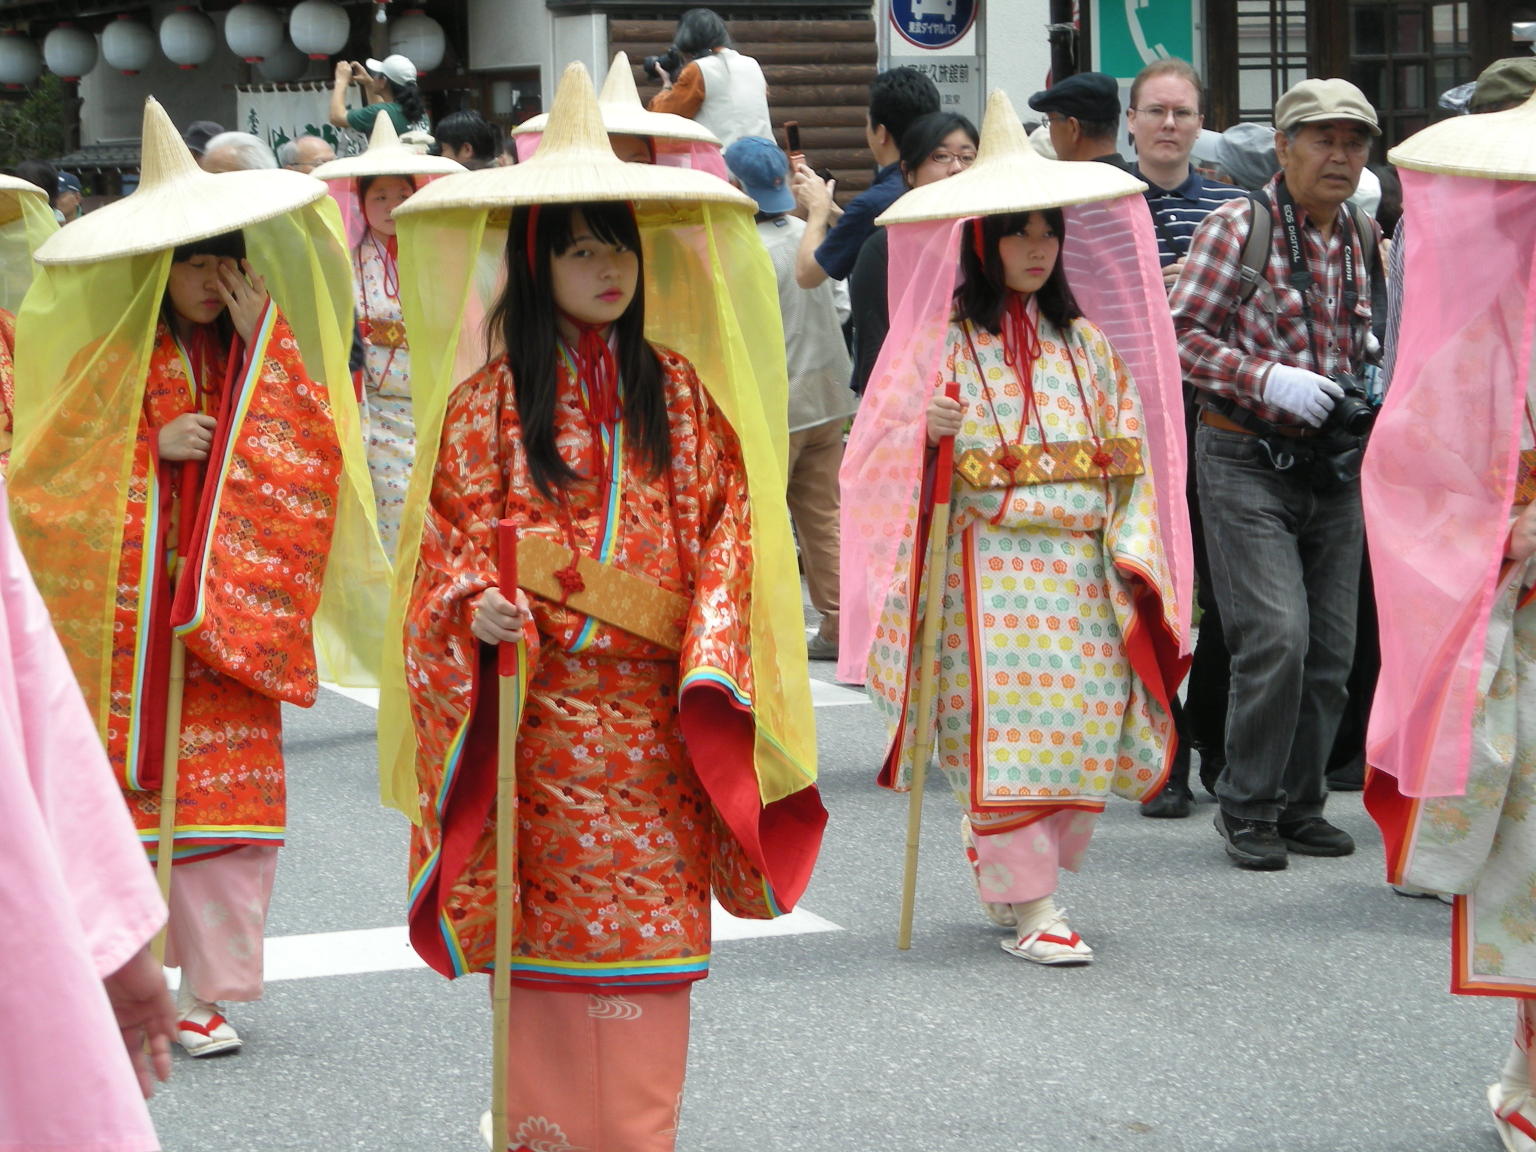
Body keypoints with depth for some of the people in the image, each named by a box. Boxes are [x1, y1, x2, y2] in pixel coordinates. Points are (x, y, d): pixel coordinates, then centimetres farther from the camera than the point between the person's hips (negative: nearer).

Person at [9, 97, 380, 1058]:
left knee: (229, 793, -2)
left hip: (232, 609, 2)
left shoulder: (265, 351, 9)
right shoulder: (106, 356, 1)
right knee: (125, 791, -3)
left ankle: (206, 988, 4)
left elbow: (312, 455, -1)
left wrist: (262, 347, -8)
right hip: (129, 611, -2)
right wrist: (152, 448, -13)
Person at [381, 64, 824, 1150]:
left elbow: (727, 516, 7)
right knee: (545, 923, -1)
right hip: (538, 695, -2)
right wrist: (476, 604, -17)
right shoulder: (490, 396, 2)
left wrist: (713, 648, -6)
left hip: (653, 704, 2)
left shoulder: (679, 389, 9)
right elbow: (452, 528, 3)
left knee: (652, 926, 1)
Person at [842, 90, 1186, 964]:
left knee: (1081, 722, 2)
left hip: (1081, 571, 4)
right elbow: (889, 457, 0)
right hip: (988, 564, -4)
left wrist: (1129, 555, 2)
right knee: (1003, 725, -8)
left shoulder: (1085, 344, 14)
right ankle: (1030, 907, -3)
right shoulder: (946, 341, 1)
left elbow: (1128, 455, 13)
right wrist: (925, 433, -22)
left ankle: (1009, 870, 21)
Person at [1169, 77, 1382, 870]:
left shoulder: (1364, 241, 11)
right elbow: (1180, 334, -12)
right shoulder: (1236, 228, -8)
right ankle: (1247, 808, 0)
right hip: (1248, 461, -6)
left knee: (1331, 648, 6)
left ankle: (1299, 804, 19)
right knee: (1276, 637, -14)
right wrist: (1268, 378, -21)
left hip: (1335, 468, 6)